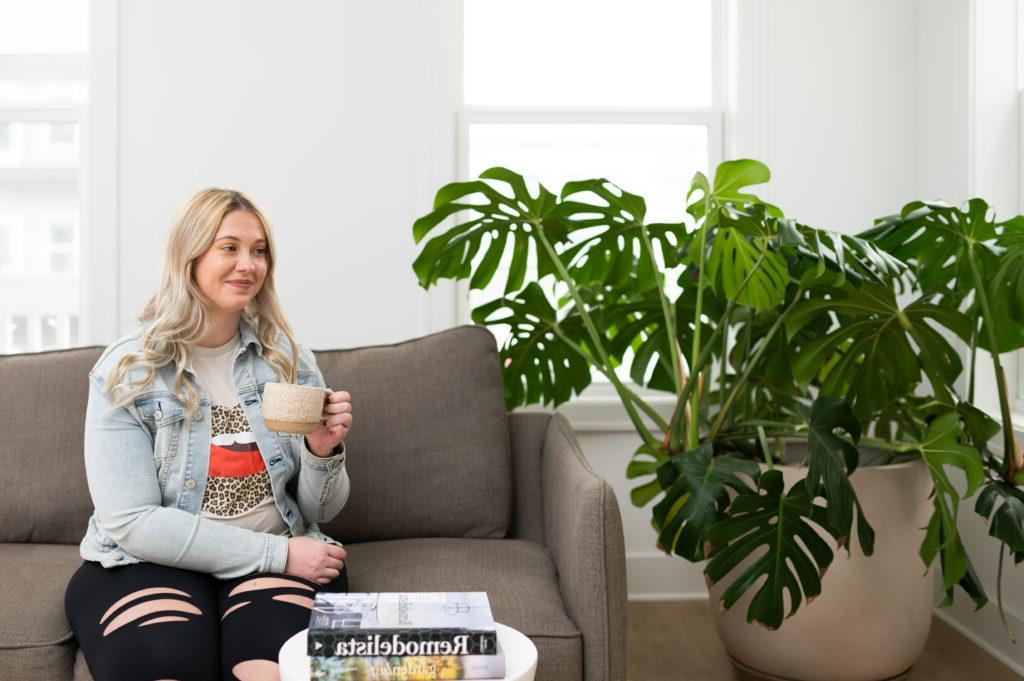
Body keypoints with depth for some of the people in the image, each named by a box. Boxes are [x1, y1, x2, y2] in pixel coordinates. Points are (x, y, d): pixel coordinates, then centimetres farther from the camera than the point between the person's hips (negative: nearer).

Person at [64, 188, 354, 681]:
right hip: (147, 562, -1)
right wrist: (276, 553, -14)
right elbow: (132, 523, -11)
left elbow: (320, 511, 10)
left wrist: (323, 453, -12)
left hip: (280, 557, 2)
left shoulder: (287, 360, 7)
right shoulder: (125, 370, -3)